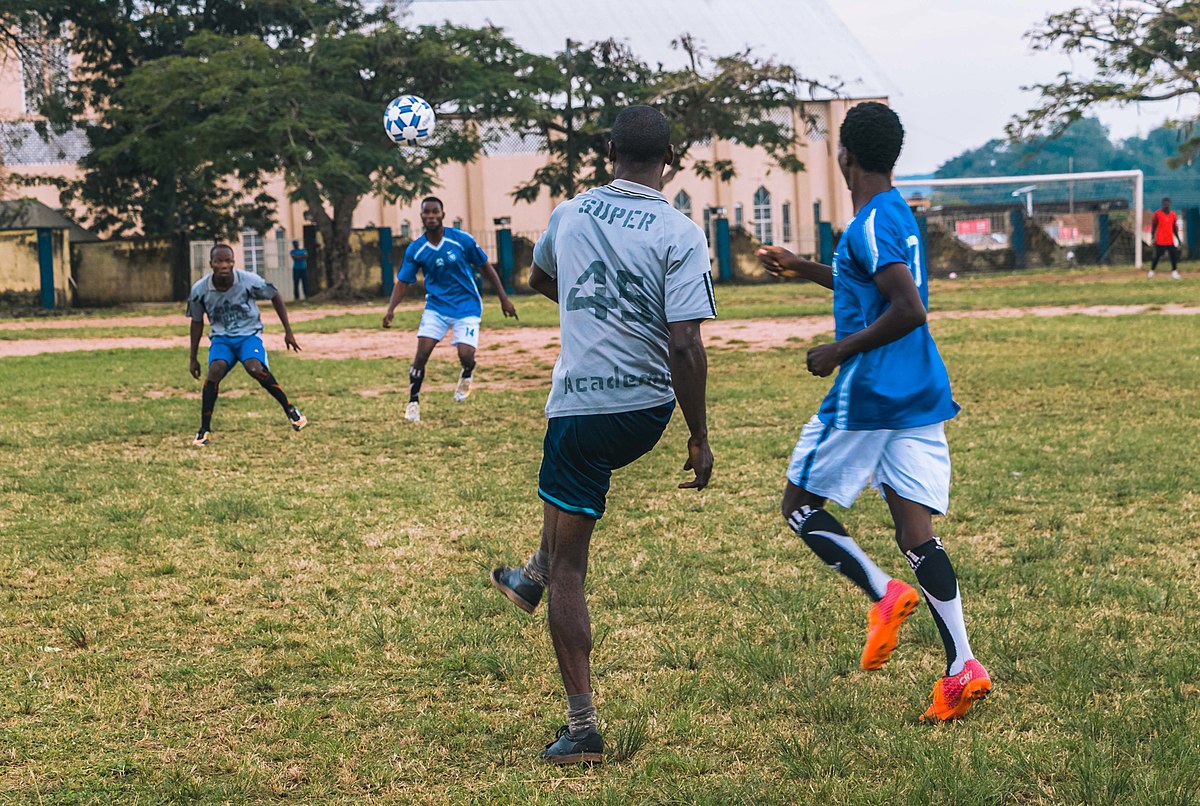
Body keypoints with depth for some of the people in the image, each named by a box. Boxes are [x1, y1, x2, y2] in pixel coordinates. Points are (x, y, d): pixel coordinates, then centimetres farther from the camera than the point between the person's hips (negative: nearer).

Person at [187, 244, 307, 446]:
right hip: (221, 337, 2)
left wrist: (288, 331, 1)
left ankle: (290, 410, -10)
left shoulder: (249, 281, -18)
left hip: (249, 333, -2)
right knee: (215, 370, -28)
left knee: (255, 369, -31)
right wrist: (193, 359, 9)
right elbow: (197, 322, 5)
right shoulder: (199, 290, -12)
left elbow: (276, 296, 0)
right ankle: (204, 429, -18)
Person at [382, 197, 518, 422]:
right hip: (436, 306, 2)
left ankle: (466, 377, 20)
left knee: (465, 355, -18)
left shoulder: (462, 240, -12)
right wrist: (390, 310, -16)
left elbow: (486, 267, -1)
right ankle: (413, 403, 6)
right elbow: (402, 281, 0)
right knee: (421, 354, -13)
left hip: (466, 306, -2)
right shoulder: (415, 249, -6)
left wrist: (504, 299, 0)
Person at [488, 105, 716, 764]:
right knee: (571, 450, 37)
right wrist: (699, 439, -9)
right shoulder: (680, 235, -10)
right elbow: (685, 346, -17)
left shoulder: (569, 215, 1)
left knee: (570, 568, 5)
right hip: (648, 410, 1)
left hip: (581, 406, -1)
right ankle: (533, 576, 48)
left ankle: (582, 728, 1)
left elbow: (539, 280, 23)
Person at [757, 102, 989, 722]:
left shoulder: (870, 225, -14)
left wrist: (840, 351, -14)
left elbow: (910, 310, -24)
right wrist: (804, 269, 37)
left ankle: (885, 594, -8)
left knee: (801, 506, 8)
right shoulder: (899, 213, 15)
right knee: (916, 532, 3)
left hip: (868, 394, -8)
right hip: (922, 397, 9)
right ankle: (962, 667, -6)